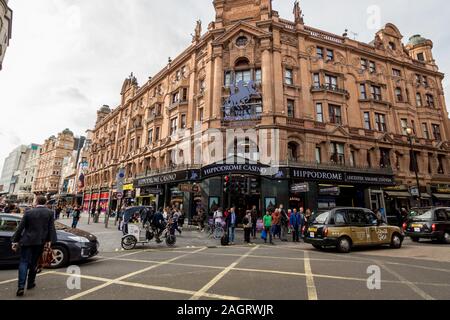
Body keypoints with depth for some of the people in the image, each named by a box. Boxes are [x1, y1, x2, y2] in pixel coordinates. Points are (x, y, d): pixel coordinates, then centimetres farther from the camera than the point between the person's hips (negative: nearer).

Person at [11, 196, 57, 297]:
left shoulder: (29, 213, -2)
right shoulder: (50, 213, -2)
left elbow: (20, 228, 1)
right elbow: (51, 228, -5)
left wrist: (15, 241, 9)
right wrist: (49, 240, 1)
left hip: (27, 241, -1)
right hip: (40, 241, 1)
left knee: (24, 262, 4)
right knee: (34, 263, 16)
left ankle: (21, 287, -5)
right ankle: (30, 283, 28)